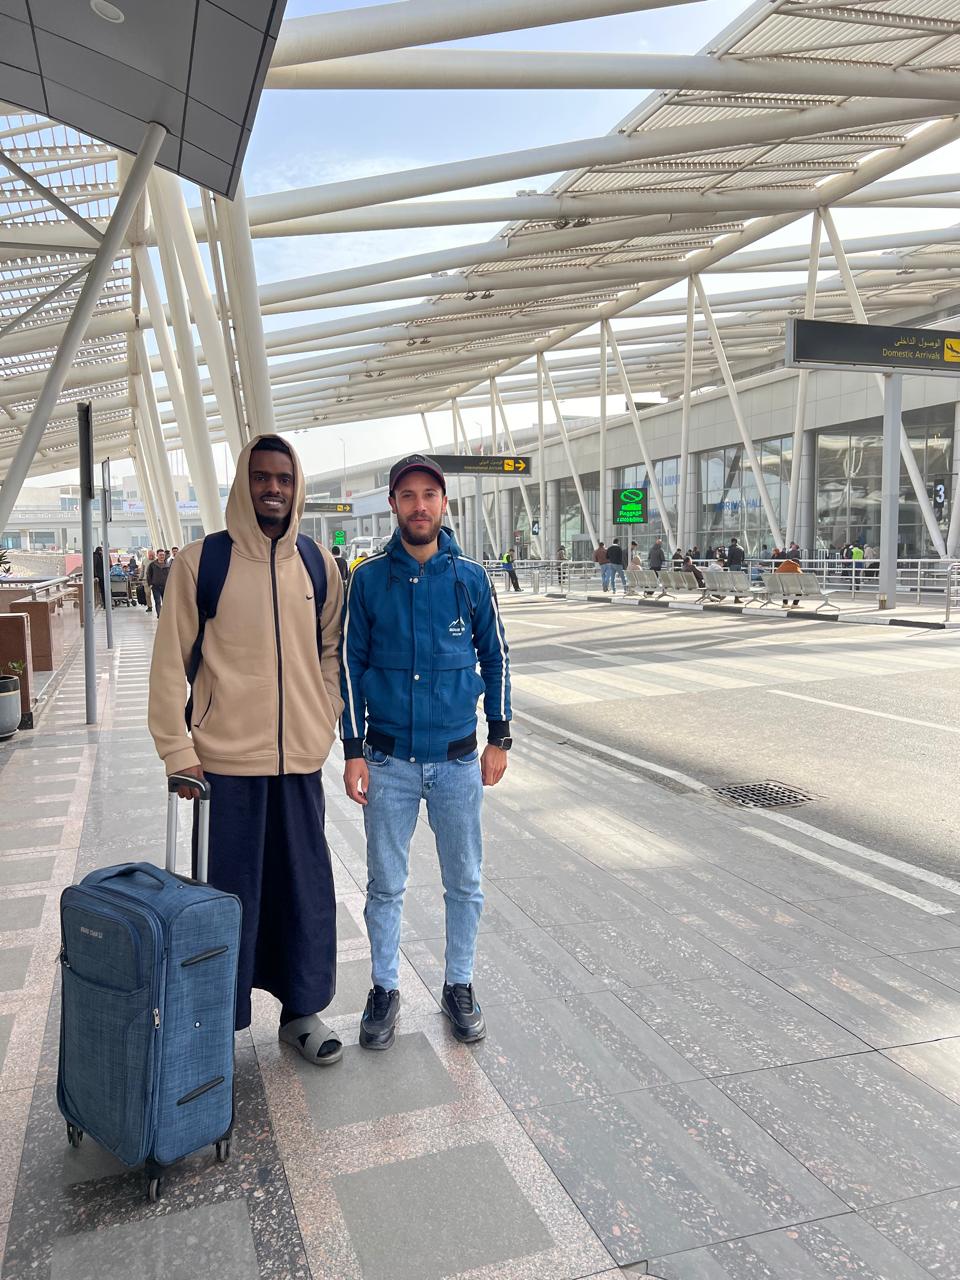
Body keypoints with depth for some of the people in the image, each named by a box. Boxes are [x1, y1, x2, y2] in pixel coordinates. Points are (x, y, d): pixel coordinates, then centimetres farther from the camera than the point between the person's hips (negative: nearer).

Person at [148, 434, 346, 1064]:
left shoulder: (319, 565, 5)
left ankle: (302, 1010, 30)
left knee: (307, 891, 11)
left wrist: (326, 718, 4)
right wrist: (177, 750, -7)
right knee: (230, 894, 6)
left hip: (301, 759, 3)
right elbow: (171, 662, -3)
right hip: (226, 760, -3)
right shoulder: (201, 562, -4)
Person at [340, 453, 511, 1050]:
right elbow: (351, 665, 1)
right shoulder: (369, 579, -2)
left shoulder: (471, 577, 0)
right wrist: (354, 750, -2)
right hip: (388, 760, 0)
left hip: (458, 759, 1)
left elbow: (495, 659, 7)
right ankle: (385, 989, 29)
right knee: (385, 884, 10)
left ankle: (460, 985, 30)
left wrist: (500, 738, 4)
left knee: (465, 882, 11)